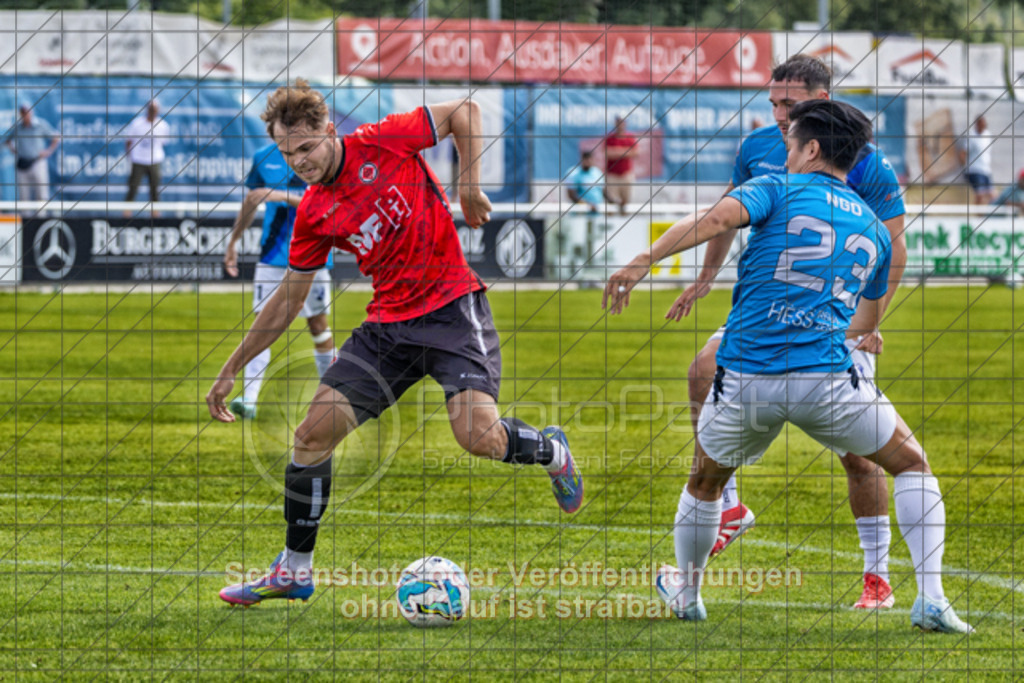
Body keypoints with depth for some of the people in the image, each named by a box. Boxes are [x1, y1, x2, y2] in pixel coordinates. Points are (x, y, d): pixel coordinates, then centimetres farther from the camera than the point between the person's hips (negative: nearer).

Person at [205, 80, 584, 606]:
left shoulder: (381, 143, -9)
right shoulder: (313, 215, 5)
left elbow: (463, 111, 1)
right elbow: (289, 299, 15)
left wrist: (469, 186, -7)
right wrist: (232, 370, 15)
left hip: (451, 308, -5)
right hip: (387, 323, 5)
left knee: (479, 436, -23)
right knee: (314, 431, -7)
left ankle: (551, 450, 14)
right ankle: (294, 570, 7)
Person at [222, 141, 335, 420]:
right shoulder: (264, 157, 5)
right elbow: (250, 203, 19)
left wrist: (282, 196, -27)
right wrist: (233, 242, 22)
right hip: (272, 255, 2)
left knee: (318, 324, 8)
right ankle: (249, 399, -17)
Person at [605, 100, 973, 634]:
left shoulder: (778, 190, 6)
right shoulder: (874, 229, 17)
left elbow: (716, 218, -16)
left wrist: (641, 264, -17)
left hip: (743, 383, -1)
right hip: (826, 379, 1)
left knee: (705, 483, 26)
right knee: (913, 466, 18)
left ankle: (686, 594, 42)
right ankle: (931, 600, 4)